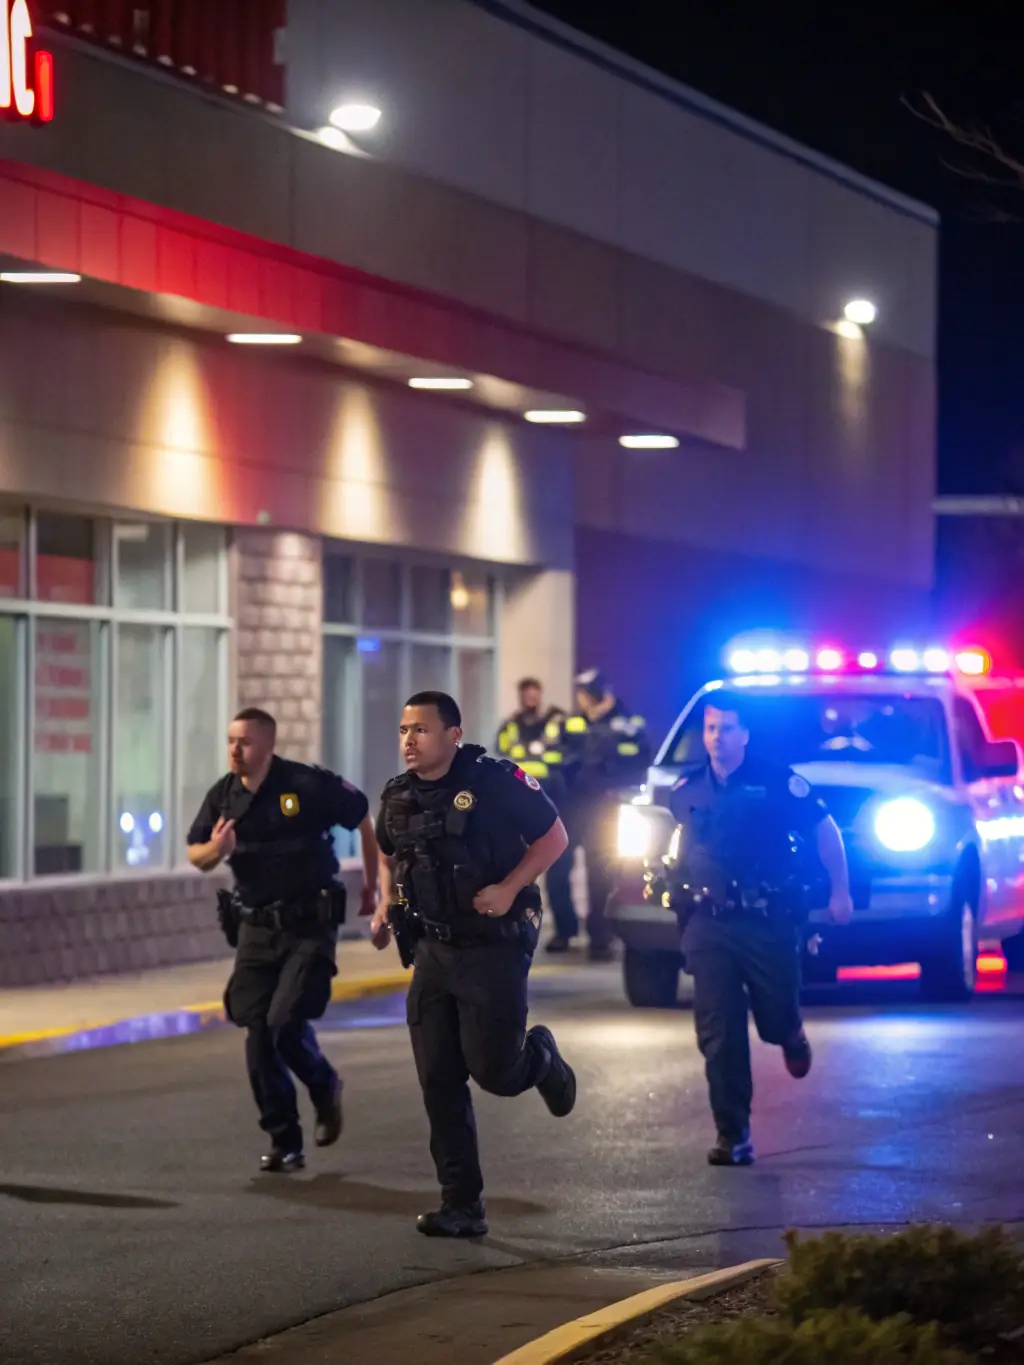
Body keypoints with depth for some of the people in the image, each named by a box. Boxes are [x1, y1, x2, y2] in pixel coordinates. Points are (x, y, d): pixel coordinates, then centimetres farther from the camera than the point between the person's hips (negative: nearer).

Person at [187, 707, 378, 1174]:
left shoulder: (309, 786, -11)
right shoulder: (223, 797, 2)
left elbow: (366, 820, 1)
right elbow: (196, 856, 12)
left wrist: (370, 887, 7)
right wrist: (215, 850, -12)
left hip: (310, 927, -5)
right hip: (255, 928, 5)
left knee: (286, 1021, -17)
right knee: (258, 1033, -1)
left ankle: (324, 1087, 15)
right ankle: (284, 1143, 9)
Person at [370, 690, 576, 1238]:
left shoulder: (495, 781, -13)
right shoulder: (398, 797, 5)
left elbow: (553, 836, -7)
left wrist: (508, 888, -19)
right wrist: (386, 906, 7)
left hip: (494, 949, -5)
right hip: (432, 951, 5)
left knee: (493, 1073, -6)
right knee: (439, 1083, 1)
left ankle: (540, 1057, 31)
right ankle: (462, 1206, 6)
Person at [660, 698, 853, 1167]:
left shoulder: (776, 782, -6)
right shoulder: (687, 791, 5)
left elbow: (826, 830, 2)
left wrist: (840, 891, 0)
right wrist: (680, 887, 21)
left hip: (769, 922, -2)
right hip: (708, 926, 2)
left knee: (776, 1018, 6)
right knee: (719, 1035, -4)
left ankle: (791, 1037, 45)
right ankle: (733, 1137, 0)